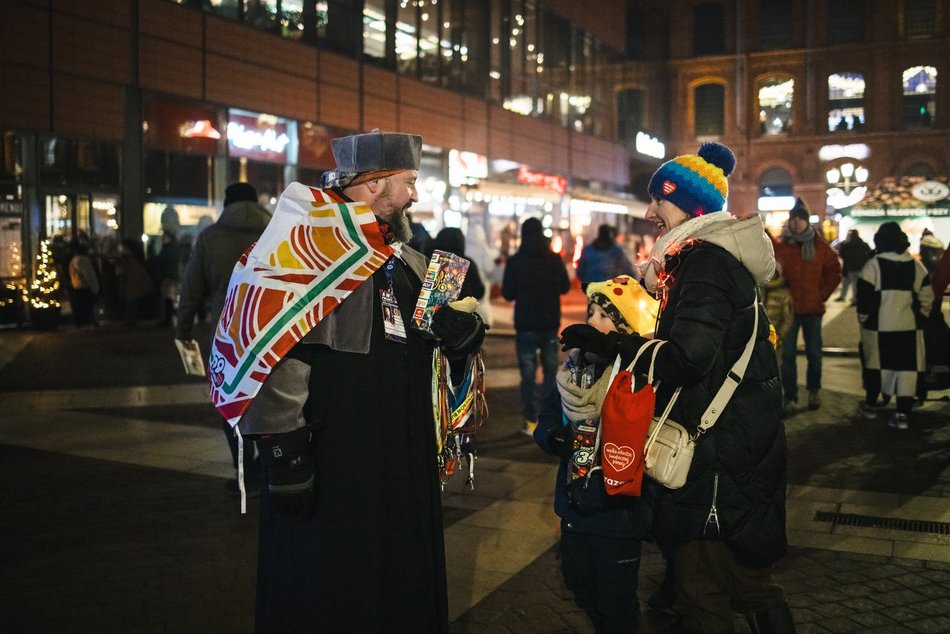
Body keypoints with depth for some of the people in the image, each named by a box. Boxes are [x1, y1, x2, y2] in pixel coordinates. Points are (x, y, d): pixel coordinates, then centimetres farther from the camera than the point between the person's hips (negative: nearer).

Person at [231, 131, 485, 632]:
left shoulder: (405, 259, 14)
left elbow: (444, 338, 22)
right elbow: (277, 355, -20)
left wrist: (463, 329, -1)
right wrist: (282, 449, -23)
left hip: (403, 460, 8)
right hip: (329, 466, -8)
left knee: (404, 589, 18)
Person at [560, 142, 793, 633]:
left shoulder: (705, 261, -17)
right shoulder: (718, 257, 14)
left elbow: (687, 357, -28)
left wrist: (604, 343, -22)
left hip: (716, 453, -10)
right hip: (743, 445, 10)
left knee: (702, 590, -1)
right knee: (745, 577, 22)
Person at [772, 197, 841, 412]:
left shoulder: (820, 246, 2)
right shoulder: (779, 245, -2)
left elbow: (834, 272, 10)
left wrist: (823, 294, 3)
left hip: (813, 307, 1)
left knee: (814, 353, 11)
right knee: (788, 354, 1)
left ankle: (814, 391, 29)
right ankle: (790, 397, 9)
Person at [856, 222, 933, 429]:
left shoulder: (874, 265, -9)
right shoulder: (916, 266, 2)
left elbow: (864, 297, -10)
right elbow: (927, 297, 4)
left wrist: (863, 319, 5)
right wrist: (920, 319, 16)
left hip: (879, 326, -2)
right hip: (909, 326, 2)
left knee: (875, 364, 13)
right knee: (908, 367, 4)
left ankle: (871, 404, 26)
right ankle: (903, 413, 1)